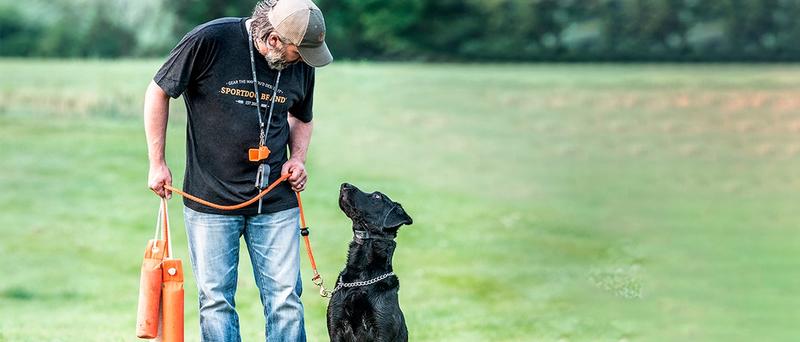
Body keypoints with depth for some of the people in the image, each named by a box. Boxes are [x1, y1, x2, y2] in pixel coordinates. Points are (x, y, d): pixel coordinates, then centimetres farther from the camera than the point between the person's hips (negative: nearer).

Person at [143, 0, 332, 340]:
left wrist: (297, 158, 1)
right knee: (216, 299, 2)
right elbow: (159, 92, -2)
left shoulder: (301, 64, -1)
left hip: (275, 201, 3)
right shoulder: (209, 41, -14)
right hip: (210, 198, -3)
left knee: (285, 299, -1)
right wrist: (157, 163, -1)